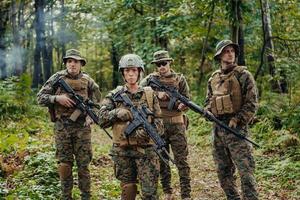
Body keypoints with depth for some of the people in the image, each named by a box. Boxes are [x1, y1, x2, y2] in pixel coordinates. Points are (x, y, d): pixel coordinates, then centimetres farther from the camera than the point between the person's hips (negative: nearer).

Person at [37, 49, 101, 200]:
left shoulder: (87, 80, 4)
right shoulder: (57, 78, 0)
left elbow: (97, 100, 15)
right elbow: (40, 97, 1)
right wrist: (57, 98, -15)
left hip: (82, 127, 0)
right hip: (62, 128, 0)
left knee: (83, 164, 3)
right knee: (64, 165, 6)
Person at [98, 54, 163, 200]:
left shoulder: (150, 94, 4)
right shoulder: (115, 95, 4)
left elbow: (158, 122, 2)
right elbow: (102, 119, -3)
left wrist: (147, 131, -17)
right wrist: (118, 113, -18)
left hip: (146, 150, -1)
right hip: (122, 151, 1)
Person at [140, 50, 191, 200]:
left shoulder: (180, 79, 3)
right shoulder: (151, 79, 4)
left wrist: (182, 105, -22)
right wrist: (157, 94, -21)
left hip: (176, 125, -1)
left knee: (181, 160, -3)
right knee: (162, 160, 9)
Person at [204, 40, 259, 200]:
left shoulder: (243, 75, -4)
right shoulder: (213, 78, 13)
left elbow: (251, 104, -8)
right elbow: (208, 101, 23)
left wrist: (236, 120, -17)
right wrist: (208, 112, 2)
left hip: (236, 128, -6)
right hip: (217, 129, 6)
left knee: (245, 171, -11)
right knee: (223, 171, 13)